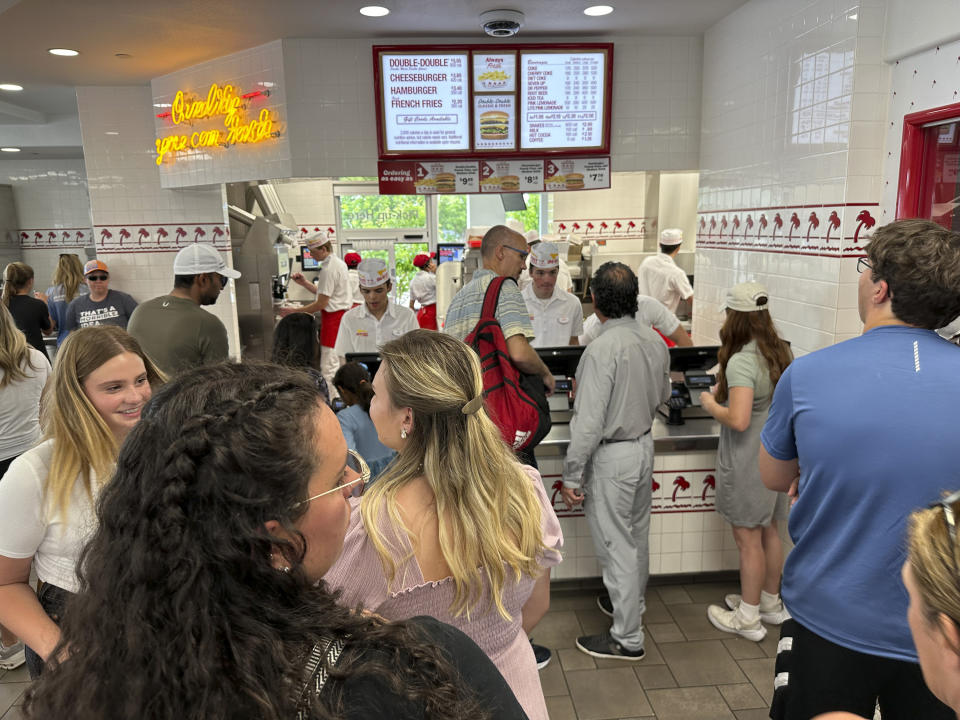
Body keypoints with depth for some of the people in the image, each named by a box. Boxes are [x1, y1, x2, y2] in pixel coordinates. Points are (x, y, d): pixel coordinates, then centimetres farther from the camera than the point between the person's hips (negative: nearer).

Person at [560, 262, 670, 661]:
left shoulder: (602, 349, -25)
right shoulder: (655, 341, -1)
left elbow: (588, 422, -25)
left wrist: (572, 476, -17)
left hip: (611, 456, -8)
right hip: (644, 445, 8)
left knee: (616, 544, 4)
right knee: (636, 534, 24)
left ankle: (627, 638, 17)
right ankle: (631, 603, 45)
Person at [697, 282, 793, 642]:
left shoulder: (741, 362, -24)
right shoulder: (780, 352, 3)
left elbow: (738, 420, -31)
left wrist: (710, 404, -12)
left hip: (748, 462, -9)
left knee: (748, 539, 5)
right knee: (768, 531, 21)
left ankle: (748, 618, 21)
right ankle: (770, 603, 38)